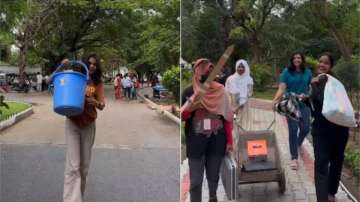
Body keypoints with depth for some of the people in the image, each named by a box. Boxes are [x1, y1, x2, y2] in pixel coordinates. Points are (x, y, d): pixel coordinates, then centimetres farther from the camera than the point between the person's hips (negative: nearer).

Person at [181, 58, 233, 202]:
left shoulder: (220, 90, 2)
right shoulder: (189, 92, -1)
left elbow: (227, 117, 5)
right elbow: (181, 117, -1)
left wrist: (229, 140, 4)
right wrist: (190, 106, -20)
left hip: (217, 140, 2)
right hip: (196, 141, -1)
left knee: (214, 177, 13)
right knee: (196, 181, 0)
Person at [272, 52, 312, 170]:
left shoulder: (307, 72, 4)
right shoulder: (287, 72, -4)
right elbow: (282, 88, -13)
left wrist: (308, 96, -9)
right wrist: (275, 100, -28)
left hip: (304, 104, 3)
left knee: (305, 128, 2)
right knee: (293, 130, -4)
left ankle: (298, 143, 39)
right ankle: (294, 158, 4)